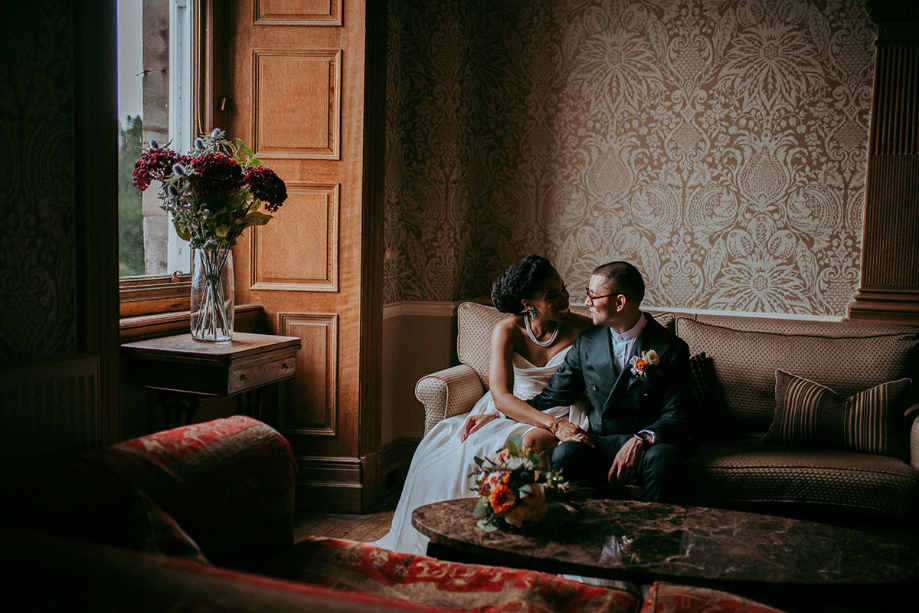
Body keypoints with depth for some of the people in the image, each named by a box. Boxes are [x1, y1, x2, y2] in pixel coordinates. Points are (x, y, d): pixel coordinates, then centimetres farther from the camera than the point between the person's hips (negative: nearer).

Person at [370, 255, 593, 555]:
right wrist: (554, 424, -34)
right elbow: (501, 396, -19)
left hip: (560, 417, -1)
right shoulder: (508, 330, -9)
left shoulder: (581, 328, -9)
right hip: (507, 413, 2)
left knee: (535, 440, -37)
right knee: (445, 438, -23)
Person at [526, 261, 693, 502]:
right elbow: (554, 396, 16)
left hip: (647, 446, -2)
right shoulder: (586, 342, 10)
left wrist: (640, 440, -24)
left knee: (662, 458, -36)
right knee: (563, 453, -31)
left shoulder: (670, 349, -2)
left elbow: (677, 417, -5)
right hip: (597, 443, 2)